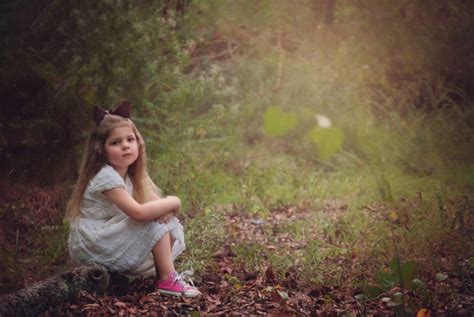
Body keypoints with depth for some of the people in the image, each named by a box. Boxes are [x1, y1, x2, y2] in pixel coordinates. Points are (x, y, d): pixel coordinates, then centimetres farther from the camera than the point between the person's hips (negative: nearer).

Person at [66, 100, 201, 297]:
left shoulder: (126, 174, 8)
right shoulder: (107, 177, -20)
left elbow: (148, 206, 7)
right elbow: (138, 212, -31)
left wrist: (167, 207, -17)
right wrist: (172, 202, -18)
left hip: (108, 242, 9)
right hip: (92, 249, -9)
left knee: (164, 219, 4)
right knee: (156, 223, -19)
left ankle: (165, 273, 5)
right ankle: (167, 281, -12)